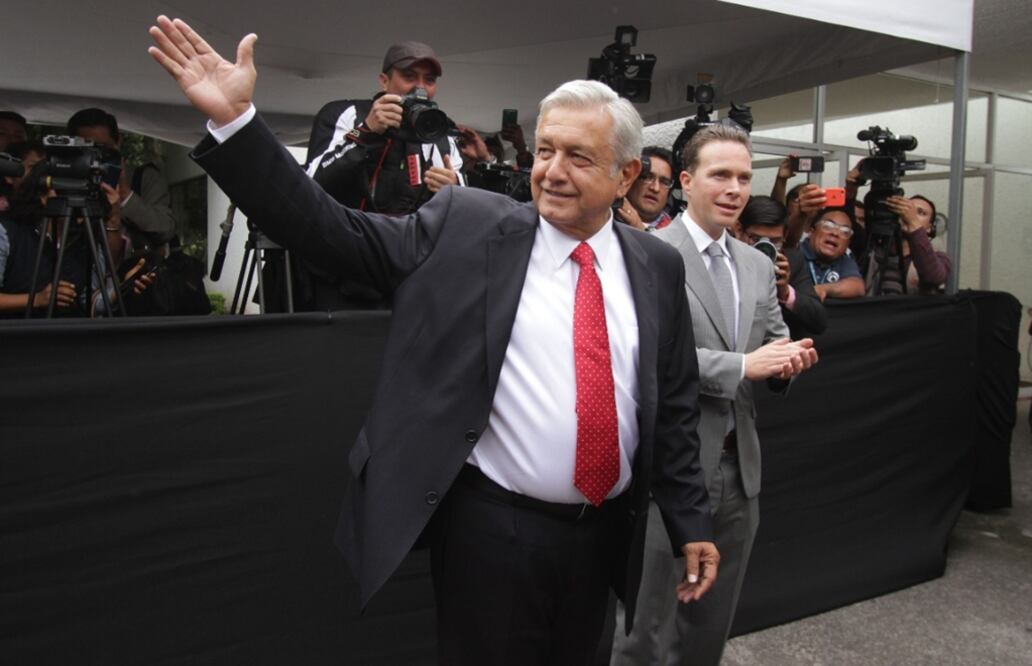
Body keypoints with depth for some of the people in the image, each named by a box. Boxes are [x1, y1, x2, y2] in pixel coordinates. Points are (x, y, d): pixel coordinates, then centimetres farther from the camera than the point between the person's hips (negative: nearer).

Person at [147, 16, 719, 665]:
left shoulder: (657, 265, 3)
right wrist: (234, 121, -17)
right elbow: (331, 232, -9)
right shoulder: (467, 225, -5)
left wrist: (691, 523, 9)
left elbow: (676, 408, 7)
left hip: (603, 534, 3)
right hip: (490, 530, -3)